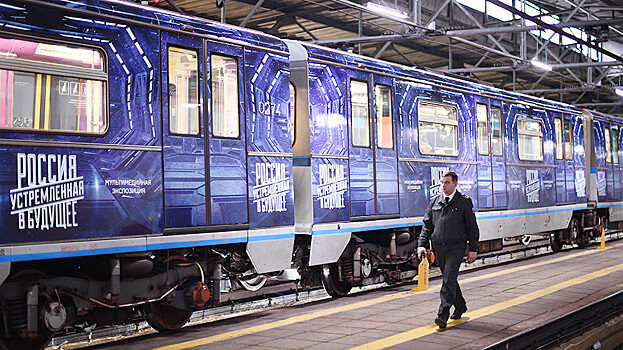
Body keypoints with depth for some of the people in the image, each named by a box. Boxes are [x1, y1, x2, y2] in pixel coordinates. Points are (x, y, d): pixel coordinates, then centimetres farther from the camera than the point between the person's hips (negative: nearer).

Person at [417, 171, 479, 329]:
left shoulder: (464, 202, -1)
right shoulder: (435, 201, 10)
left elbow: (472, 227, 1)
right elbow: (427, 225, 11)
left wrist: (473, 249, -3)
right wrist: (422, 244, 0)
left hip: (456, 247, -5)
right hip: (439, 247, 5)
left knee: (449, 279, -13)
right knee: (449, 279, 14)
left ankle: (443, 316, -15)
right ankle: (460, 307, 35)